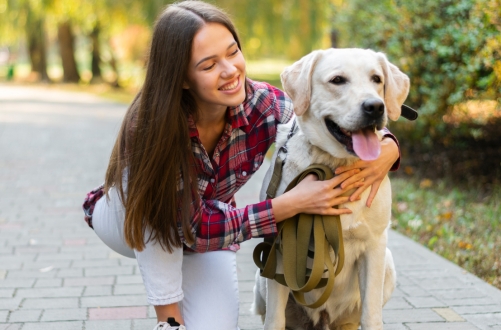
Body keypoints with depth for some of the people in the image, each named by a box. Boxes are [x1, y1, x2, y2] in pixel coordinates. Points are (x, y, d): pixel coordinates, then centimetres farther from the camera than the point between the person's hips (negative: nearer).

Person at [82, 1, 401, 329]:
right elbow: (193, 226, -32)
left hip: (209, 231, 2)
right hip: (135, 220, -2)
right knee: (151, 179, -36)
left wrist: (387, 148, -37)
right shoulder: (151, 123, -36)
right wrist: (292, 204, -40)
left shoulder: (263, 105, -27)